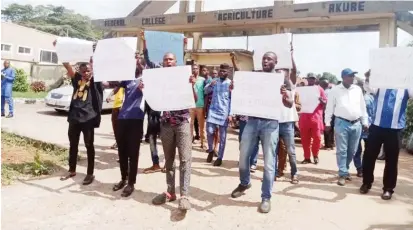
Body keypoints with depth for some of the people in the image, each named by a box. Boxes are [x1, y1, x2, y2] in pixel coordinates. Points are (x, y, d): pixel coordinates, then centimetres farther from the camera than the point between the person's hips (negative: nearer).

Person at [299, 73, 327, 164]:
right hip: (304, 117, 1)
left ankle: (315, 155, 18)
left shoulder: (319, 89, 8)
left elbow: (325, 102, 7)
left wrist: (321, 100, -15)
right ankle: (307, 157, 12)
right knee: (305, 138, 3)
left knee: (317, 137, -2)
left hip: (316, 117, -1)